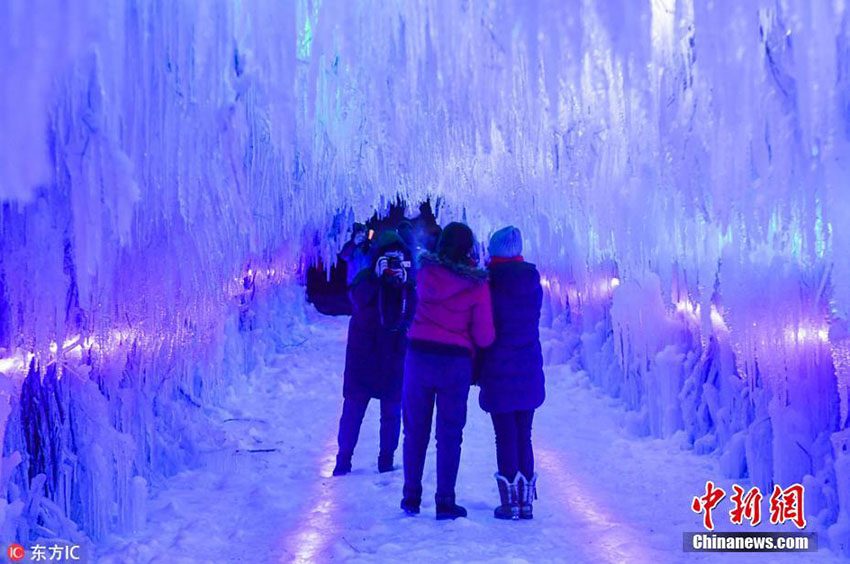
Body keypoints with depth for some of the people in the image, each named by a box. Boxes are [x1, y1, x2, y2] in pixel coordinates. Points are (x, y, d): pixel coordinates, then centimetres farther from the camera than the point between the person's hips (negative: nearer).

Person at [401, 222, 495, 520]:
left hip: (418, 356, 2)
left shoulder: (426, 272, -2)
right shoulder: (477, 284, -8)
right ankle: (445, 501, 8)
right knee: (450, 433, 8)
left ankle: (411, 497, 20)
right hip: (455, 361, -2)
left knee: (415, 430, 13)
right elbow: (484, 336, -7)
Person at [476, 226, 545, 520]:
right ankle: (526, 501, 15)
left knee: (505, 437, 2)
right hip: (529, 372, 4)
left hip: (499, 373, -4)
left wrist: (476, 371, 2)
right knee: (524, 436, 12)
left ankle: (510, 502, 5)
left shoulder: (490, 285, -11)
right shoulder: (534, 284, 4)